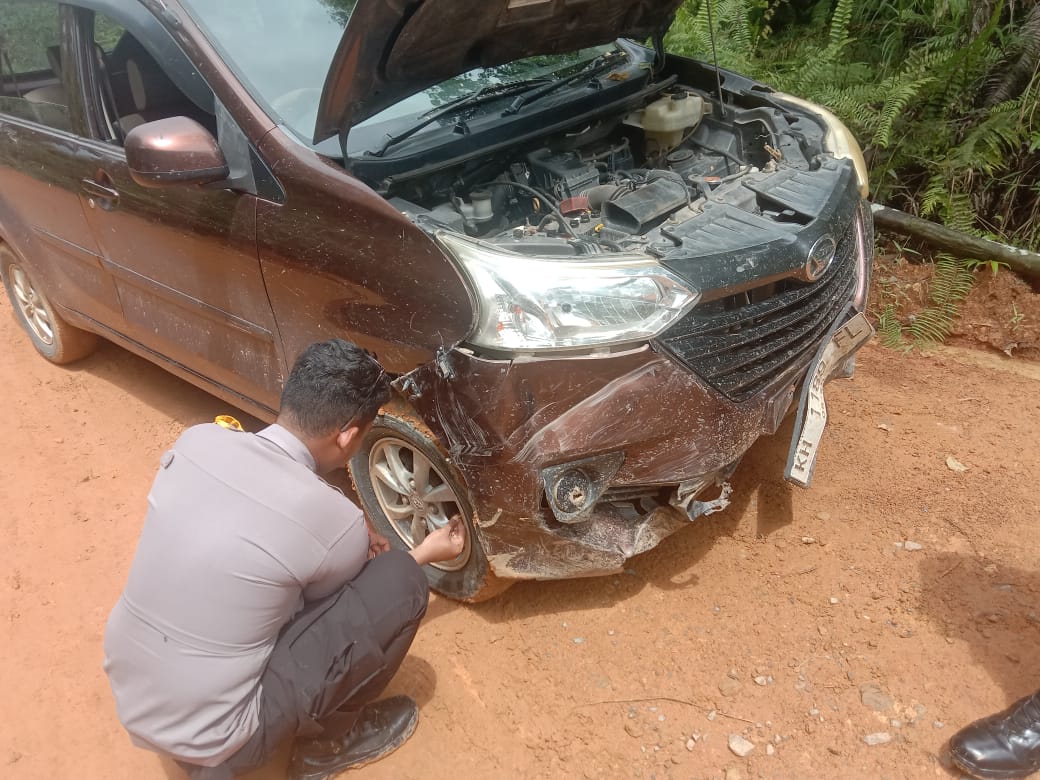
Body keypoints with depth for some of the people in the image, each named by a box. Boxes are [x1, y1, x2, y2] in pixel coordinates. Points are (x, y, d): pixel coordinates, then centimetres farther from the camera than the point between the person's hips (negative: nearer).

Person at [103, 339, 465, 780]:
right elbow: (338, 603, 2)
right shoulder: (334, 520, -22)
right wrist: (425, 554, 16)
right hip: (208, 740, -6)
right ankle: (326, 744, 14)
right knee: (400, 583, -8)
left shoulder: (197, 440, -7)